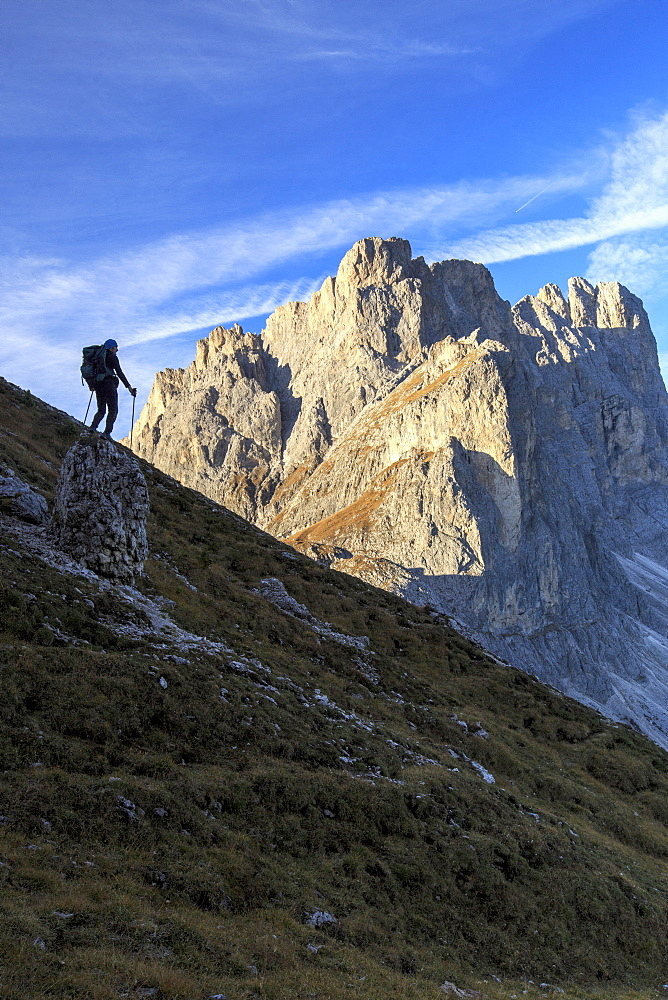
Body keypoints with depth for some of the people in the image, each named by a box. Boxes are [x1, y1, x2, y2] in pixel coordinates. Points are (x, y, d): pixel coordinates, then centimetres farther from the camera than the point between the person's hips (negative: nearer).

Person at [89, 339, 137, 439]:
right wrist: (129, 387, -10)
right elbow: (119, 373, -9)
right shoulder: (112, 357, -1)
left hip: (98, 385, 7)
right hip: (108, 384, -7)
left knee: (101, 410, 14)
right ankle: (107, 433, -15)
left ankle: (93, 426, -11)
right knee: (113, 410, -2)